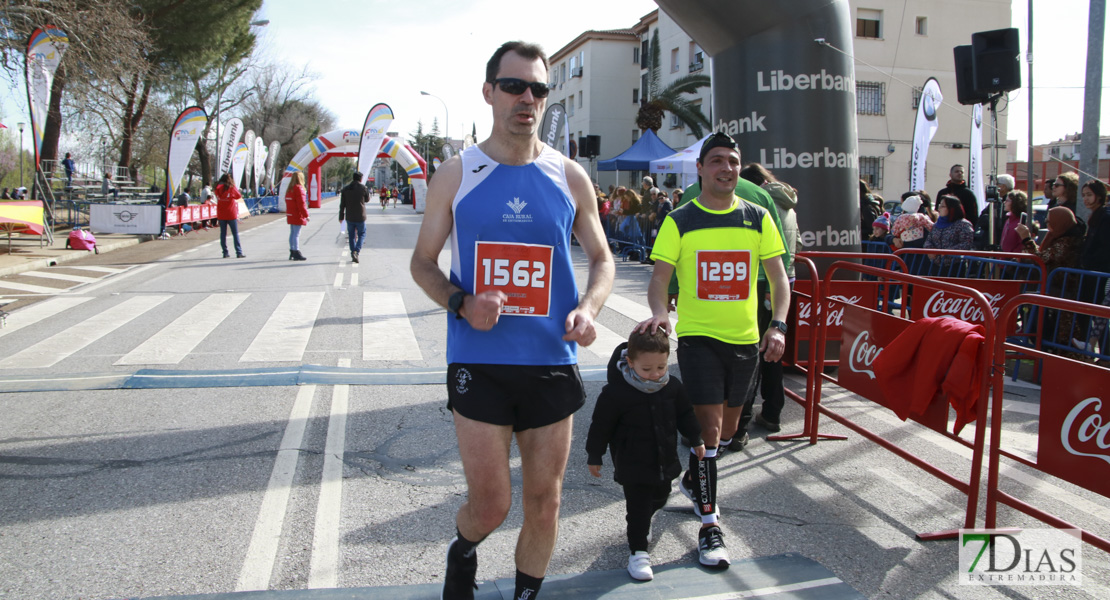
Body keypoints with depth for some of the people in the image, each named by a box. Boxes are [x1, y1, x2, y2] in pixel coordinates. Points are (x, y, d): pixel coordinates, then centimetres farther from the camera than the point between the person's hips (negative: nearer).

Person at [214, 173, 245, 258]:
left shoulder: (218, 188, 1)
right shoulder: (231, 188, -8)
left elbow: (217, 198, 9)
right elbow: (239, 196, 4)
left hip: (221, 215, 3)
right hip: (231, 214, -3)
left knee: (223, 234, 8)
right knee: (235, 234, 1)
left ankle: (225, 252, 7)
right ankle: (239, 253, -4)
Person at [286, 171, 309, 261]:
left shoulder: (290, 189, 13)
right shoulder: (299, 188, -15)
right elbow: (301, 204, -20)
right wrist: (306, 215, -16)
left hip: (290, 215, 9)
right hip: (298, 216, -9)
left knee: (292, 233, 13)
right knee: (296, 234, -8)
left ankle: (292, 252, 19)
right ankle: (296, 253, -7)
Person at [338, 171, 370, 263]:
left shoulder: (345, 188, 0)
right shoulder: (363, 188, -9)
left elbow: (342, 204, 1)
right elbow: (367, 200, 7)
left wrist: (341, 217, 8)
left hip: (349, 217, 3)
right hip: (360, 217, -3)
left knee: (351, 236, 12)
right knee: (361, 234, 9)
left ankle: (353, 253, 12)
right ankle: (356, 251, -10)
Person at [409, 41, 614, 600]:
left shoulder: (570, 177, 4)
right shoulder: (456, 174, 0)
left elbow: (602, 259, 12)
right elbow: (423, 263, 6)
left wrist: (588, 308, -10)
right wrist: (462, 304, -14)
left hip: (552, 363, 2)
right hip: (478, 362, -2)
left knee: (545, 499, 11)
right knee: (490, 504, -1)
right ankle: (462, 553, 35)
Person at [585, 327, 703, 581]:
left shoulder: (673, 386, -8)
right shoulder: (615, 393, -22)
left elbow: (685, 415, 10)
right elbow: (601, 426, -12)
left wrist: (696, 439, 9)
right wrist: (594, 457, -5)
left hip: (665, 462, 6)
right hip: (632, 465, -6)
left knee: (659, 498, 23)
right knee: (638, 506, -3)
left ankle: (641, 523, 52)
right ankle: (637, 551, 12)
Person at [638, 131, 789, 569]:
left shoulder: (758, 219, 5)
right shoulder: (679, 222, -2)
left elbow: (778, 278, 6)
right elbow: (660, 277, -6)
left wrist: (778, 325, -8)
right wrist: (659, 312, -26)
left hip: (745, 338, 4)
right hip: (697, 336, -3)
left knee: (725, 424, 16)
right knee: (709, 423, -11)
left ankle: (693, 479, 44)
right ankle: (709, 525, -3)